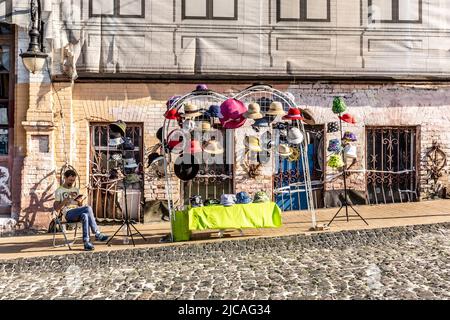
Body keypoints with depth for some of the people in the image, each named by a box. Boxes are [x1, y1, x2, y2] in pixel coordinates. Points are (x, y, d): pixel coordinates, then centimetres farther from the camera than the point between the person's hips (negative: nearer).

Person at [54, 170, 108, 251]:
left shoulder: (76, 190, 22)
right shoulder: (59, 191, 7)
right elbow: (56, 208, -1)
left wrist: (80, 201, -1)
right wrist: (65, 200, -14)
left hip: (78, 212, 5)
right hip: (68, 214, -4)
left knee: (85, 215, -35)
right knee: (88, 208, -33)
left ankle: (86, 242, -36)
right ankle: (97, 234, -29)